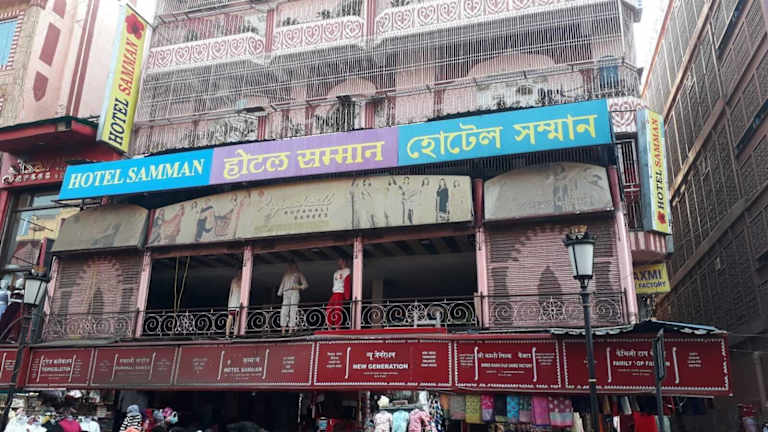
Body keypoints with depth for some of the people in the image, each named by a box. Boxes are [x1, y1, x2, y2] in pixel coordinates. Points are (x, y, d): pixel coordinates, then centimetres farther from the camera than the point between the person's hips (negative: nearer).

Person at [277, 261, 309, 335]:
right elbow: (282, 284, 26)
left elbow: (305, 284, 12)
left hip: (294, 293, -3)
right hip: (286, 293, 3)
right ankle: (283, 331, -10)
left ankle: (291, 330, -18)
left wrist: (298, 287, -6)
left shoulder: (299, 274, 18)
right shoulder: (286, 275, 29)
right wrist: (279, 293, 10)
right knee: (284, 312, -9)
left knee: (293, 311, -14)